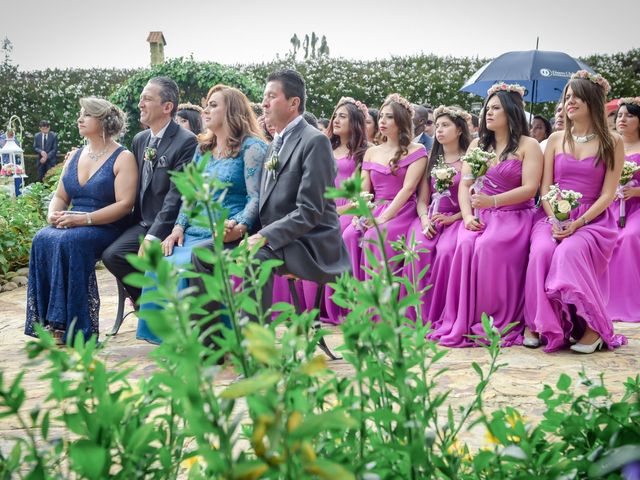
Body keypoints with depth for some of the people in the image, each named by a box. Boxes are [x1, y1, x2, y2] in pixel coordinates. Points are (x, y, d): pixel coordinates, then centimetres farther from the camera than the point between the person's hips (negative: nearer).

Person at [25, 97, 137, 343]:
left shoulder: (123, 158, -3)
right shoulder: (75, 156, 18)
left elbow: (124, 204, -14)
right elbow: (60, 196, 21)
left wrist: (84, 219, -23)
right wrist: (53, 213, -5)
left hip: (106, 228, -6)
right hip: (73, 226, 6)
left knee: (69, 241, -35)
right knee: (42, 239, -26)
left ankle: (67, 324, -31)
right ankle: (48, 321, -26)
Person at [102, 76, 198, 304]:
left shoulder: (186, 142, -13)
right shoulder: (140, 139, 13)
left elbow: (177, 194, -18)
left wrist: (153, 237, -22)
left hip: (167, 228, -7)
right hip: (142, 224, 7)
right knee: (112, 255, -15)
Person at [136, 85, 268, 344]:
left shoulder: (251, 147, 0)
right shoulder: (203, 148, 22)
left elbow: (256, 198, -10)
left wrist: (238, 228, -27)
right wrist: (179, 227, 2)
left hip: (226, 233, -6)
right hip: (195, 230, 7)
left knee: (185, 265, -30)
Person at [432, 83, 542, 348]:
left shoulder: (528, 146, 4)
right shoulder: (477, 145, 20)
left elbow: (529, 189, -8)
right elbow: (464, 185, 11)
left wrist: (493, 201, -20)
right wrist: (467, 216, -8)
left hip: (514, 217, -4)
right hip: (479, 217, 4)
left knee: (488, 247, -34)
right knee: (465, 245, -29)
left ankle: (496, 323, -23)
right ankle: (462, 322, -24)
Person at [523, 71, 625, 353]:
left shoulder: (612, 142, 4)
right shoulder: (556, 139, 14)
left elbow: (608, 194, -2)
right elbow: (545, 188, 9)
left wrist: (578, 223, -16)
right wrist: (554, 220, -11)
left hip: (593, 219, -3)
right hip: (555, 217, 3)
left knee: (570, 251, -35)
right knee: (541, 251, -31)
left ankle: (592, 327, -23)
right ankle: (536, 324, -22)